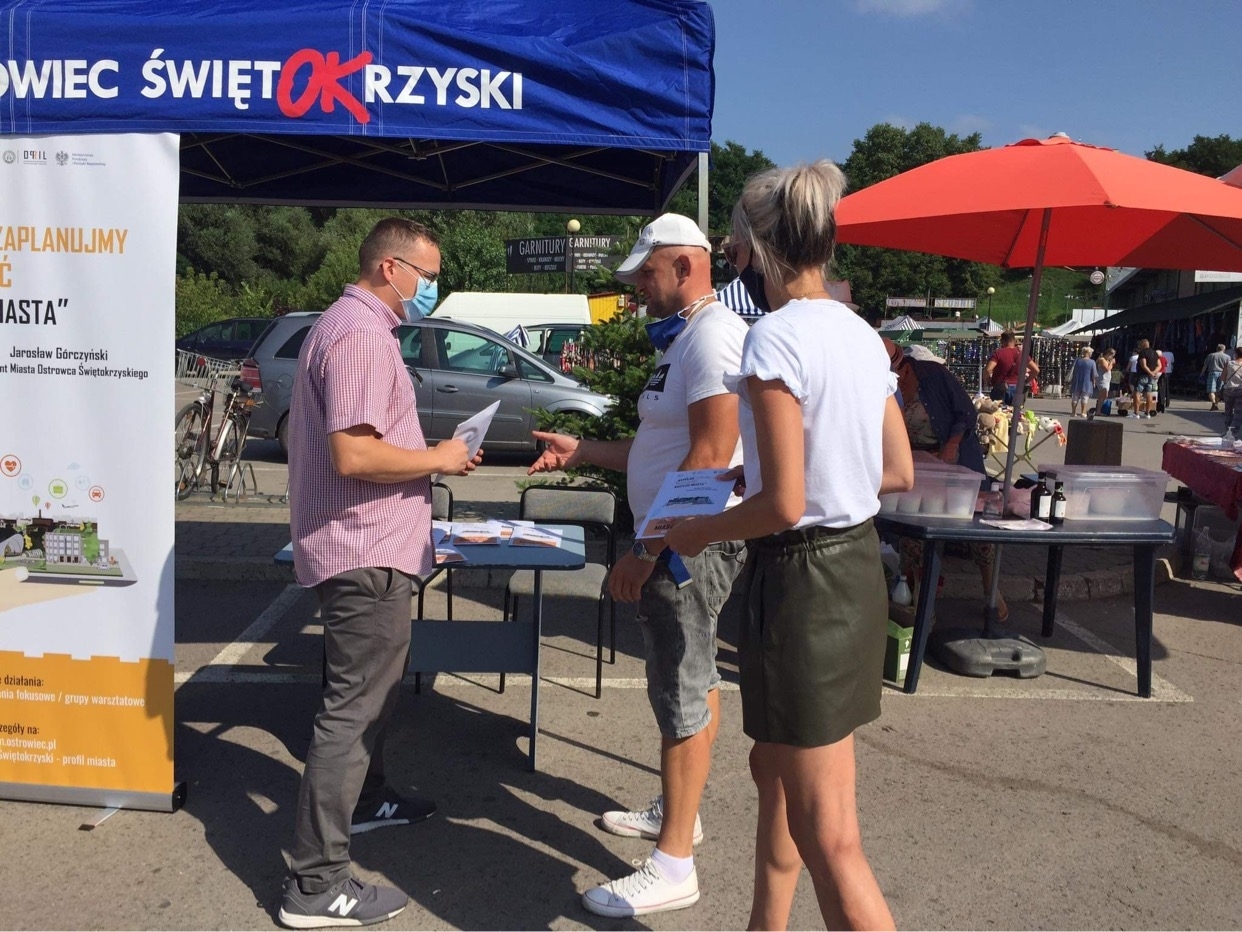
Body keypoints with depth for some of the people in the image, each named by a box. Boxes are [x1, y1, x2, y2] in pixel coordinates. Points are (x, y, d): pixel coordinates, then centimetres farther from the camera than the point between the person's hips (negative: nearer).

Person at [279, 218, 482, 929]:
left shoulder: (359, 327, 16)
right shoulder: (360, 335, -18)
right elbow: (352, 453, -27)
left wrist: (431, 457, 12)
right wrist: (437, 459, -15)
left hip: (371, 548, 11)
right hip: (365, 552, -11)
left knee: (375, 685, 26)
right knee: (352, 708, -6)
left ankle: (365, 800, 46)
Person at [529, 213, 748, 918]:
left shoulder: (714, 334, -16)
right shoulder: (685, 337, 16)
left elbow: (711, 455, -25)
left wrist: (647, 549, -24)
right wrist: (581, 451, 16)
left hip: (692, 544, -10)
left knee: (683, 693, -5)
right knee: (693, 680, 20)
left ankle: (673, 866, 5)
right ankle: (679, 811, 36)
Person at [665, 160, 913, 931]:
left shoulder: (776, 336, -18)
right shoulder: (862, 334, 7)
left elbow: (783, 506, -22)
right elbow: (899, 473, 12)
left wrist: (696, 532, -6)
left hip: (803, 577, -9)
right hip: (859, 564, 9)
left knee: (828, 837, 1)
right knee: (775, 767, 26)